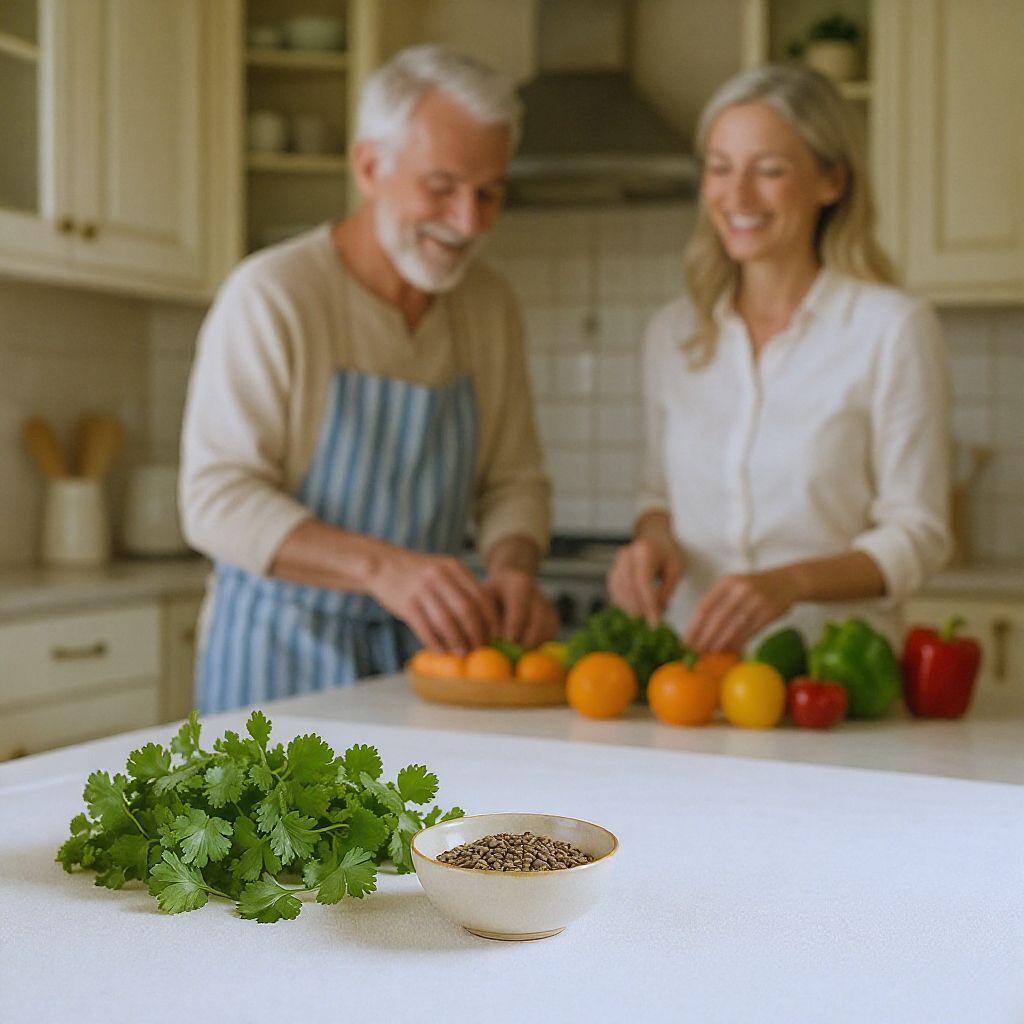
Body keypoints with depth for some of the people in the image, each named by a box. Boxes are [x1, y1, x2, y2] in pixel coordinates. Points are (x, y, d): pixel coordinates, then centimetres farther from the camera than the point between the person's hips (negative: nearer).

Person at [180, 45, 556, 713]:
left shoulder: (491, 306, 4)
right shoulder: (270, 296, -14)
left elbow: (515, 479, 9)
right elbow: (218, 500, -19)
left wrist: (513, 568, -14)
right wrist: (382, 567, -32)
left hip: (423, 654, 5)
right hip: (284, 657, -4)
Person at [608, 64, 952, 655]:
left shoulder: (894, 329, -4)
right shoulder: (673, 333, 10)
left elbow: (917, 534, -3)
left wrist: (791, 582, -18)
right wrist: (654, 537, 0)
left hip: (832, 668, -3)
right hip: (690, 660, 3)